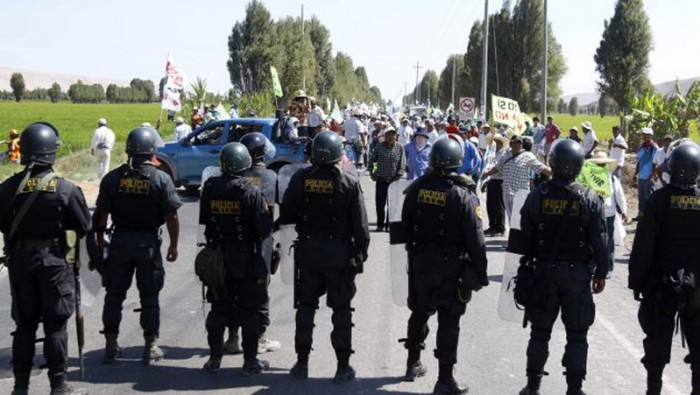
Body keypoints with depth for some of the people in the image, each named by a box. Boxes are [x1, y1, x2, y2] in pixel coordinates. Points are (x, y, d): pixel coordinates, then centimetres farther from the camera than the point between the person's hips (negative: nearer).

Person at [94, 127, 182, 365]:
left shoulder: (113, 178, -3)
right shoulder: (161, 179, -9)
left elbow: (101, 214, -1)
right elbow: (172, 216, -8)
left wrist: (100, 239, 11)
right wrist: (174, 245, 2)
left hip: (120, 241, 2)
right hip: (148, 242, -2)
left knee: (115, 294, 13)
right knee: (149, 296, 7)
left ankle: (111, 345, 18)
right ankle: (151, 347, 11)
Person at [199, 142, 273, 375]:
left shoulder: (209, 188, -5)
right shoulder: (251, 191, -17)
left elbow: (204, 221, 5)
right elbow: (265, 228, -15)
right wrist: (257, 238, 5)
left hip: (217, 256, 3)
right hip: (247, 258, -3)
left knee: (218, 308, 13)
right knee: (249, 310, 6)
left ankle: (215, 358, 18)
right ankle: (250, 361, 11)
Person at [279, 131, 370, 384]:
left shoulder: (300, 180, -6)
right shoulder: (349, 183, -12)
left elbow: (285, 217, -2)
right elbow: (360, 225, -10)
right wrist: (362, 252, 2)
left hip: (307, 250, 2)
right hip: (339, 252, -2)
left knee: (306, 306, 14)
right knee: (341, 310, 8)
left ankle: (302, 363, 20)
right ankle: (343, 367, 11)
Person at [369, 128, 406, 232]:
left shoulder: (400, 148, -1)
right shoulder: (379, 147, 1)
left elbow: (402, 163, -2)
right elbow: (371, 160, 10)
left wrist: (398, 175, -10)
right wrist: (371, 173, 4)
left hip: (394, 180, -1)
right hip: (381, 179, 1)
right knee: (379, 203, 3)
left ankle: (389, 224, 12)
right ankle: (380, 224, 15)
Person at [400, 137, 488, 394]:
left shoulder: (416, 189, -3)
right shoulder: (463, 195, -16)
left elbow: (405, 226, 8)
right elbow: (474, 239, -14)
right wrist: (480, 274, -7)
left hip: (420, 262, 5)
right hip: (450, 266, -4)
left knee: (420, 312, 21)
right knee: (448, 320, 2)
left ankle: (413, 364, 35)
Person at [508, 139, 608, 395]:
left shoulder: (538, 196, -7)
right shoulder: (589, 199, -9)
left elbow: (524, 237, -1)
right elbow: (599, 241, -6)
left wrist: (526, 266, 11)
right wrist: (600, 274, 6)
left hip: (544, 271, 1)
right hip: (578, 273, -1)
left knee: (540, 332, 12)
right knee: (577, 335, 8)